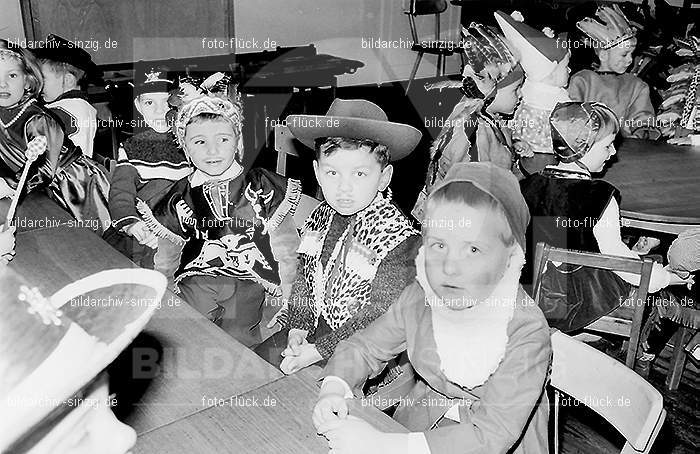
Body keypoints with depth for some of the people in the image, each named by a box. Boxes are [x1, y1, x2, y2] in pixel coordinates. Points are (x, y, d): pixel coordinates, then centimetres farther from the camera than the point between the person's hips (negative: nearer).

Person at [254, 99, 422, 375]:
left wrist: (318, 351, -20)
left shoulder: (398, 238, -23)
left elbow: (382, 318, -23)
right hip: (314, 329, 7)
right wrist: (298, 328, -6)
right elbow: (304, 278, 9)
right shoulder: (321, 216, 0)